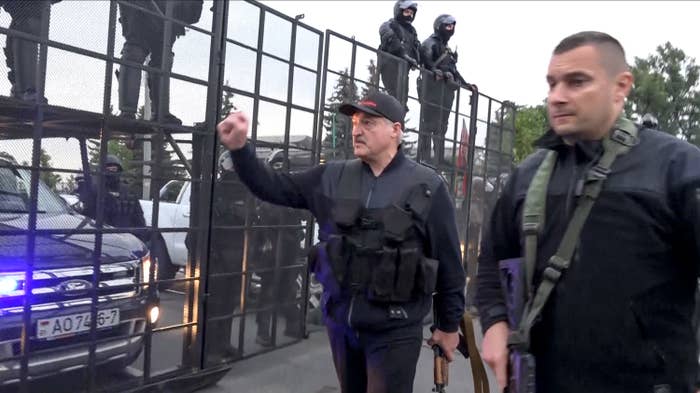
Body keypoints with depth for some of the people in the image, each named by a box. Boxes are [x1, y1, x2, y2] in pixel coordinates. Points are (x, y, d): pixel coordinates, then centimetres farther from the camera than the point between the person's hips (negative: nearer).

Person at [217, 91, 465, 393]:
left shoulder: (427, 187, -8)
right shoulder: (332, 177, 3)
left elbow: (449, 264, -4)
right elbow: (274, 187, 6)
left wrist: (449, 325, 1)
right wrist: (239, 149, -8)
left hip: (393, 331, -4)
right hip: (341, 323, 5)